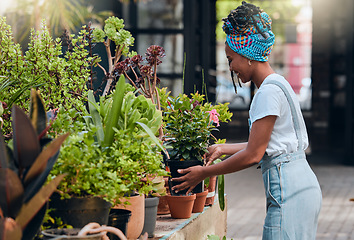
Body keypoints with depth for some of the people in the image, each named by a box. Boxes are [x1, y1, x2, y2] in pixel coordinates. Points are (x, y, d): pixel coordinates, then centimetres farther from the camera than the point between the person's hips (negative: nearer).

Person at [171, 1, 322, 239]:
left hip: (289, 191, -10)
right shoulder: (278, 84, 16)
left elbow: (253, 155, -14)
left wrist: (204, 173, -6)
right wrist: (223, 148, 26)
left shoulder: (269, 91, -14)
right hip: (303, 184, 10)